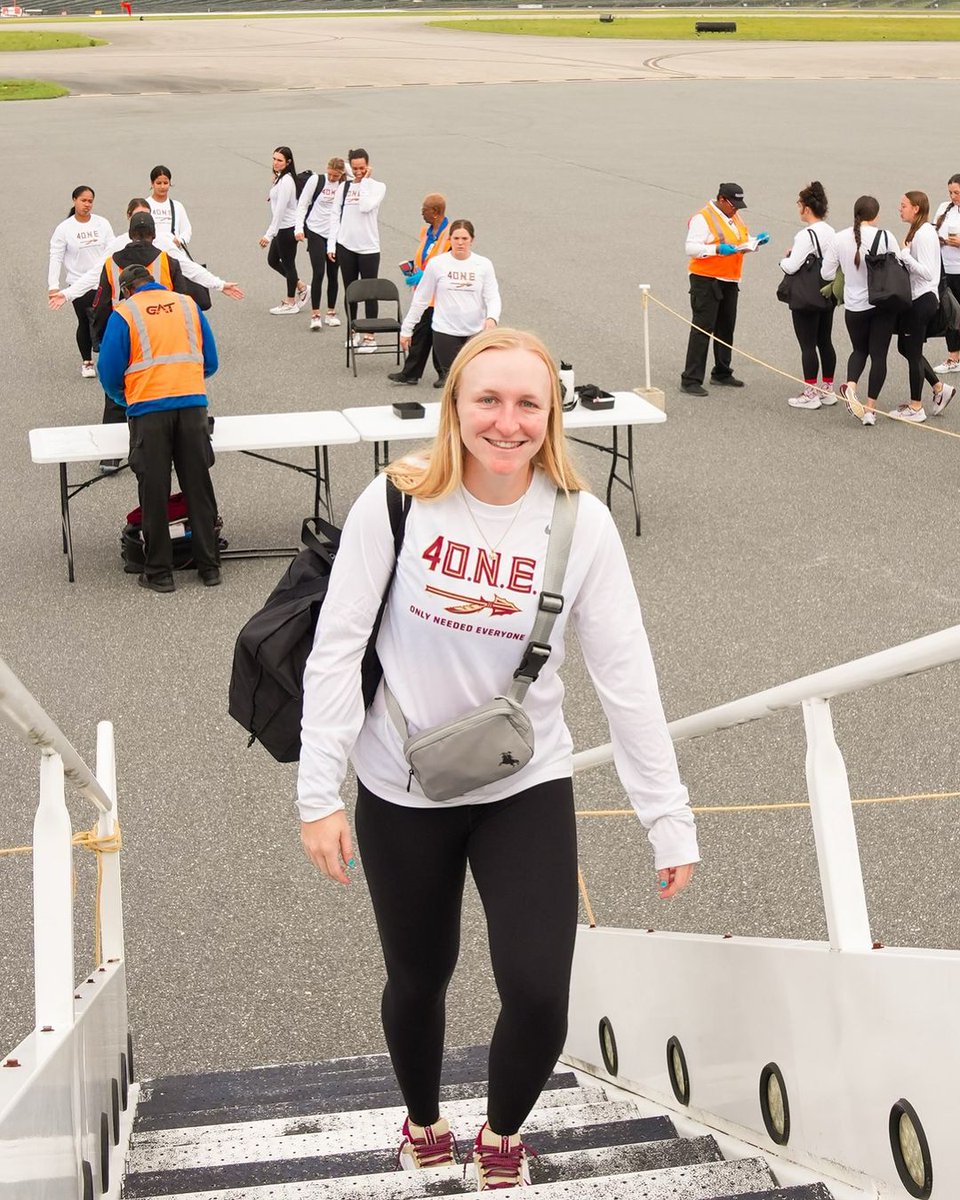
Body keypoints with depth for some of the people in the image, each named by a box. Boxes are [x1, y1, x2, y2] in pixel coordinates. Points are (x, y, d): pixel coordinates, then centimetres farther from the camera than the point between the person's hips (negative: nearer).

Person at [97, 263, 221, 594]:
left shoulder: (123, 312, 3)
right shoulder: (188, 304, 12)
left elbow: (110, 371, 2)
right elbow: (211, 362, 14)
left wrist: (123, 398, 22)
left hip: (148, 408, -2)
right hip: (193, 403, 3)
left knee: (154, 492, 5)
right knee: (198, 487, 10)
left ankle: (159, 572, 10)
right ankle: (209, 566, 15)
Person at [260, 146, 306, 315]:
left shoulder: (286, 181, -20)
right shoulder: (280, 178, 10)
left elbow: (280, 210, -23)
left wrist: (269, 234, -23)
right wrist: (271, 232, 13)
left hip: (287, 228, -10)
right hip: (282, 228, 10)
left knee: (288, 263, 3)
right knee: (272, 260, 17)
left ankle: (290, 304, 16)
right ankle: (301, 286, 29)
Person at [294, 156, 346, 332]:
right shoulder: (316, 180, -5)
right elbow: (302, 205, -2)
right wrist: (299, 228, -10)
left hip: (336, 235, 2)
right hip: (316, 232, -2)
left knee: (333, 274, 9)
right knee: (318, 273, -9)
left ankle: (331, 313, 21)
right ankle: (315, 315, -3)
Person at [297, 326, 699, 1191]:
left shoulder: (581, 523, -12)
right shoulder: (397, 503, -15)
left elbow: (626, 676, -9)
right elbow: (337, 648, -10)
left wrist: (669, 817, -8)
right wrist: (320, 794, -11)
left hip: (528, 788, 0)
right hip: (402, 792, 0)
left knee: (539, 998, -7)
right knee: (418, 980, 17)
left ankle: (502, 1135, 28)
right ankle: (423, 1119, 50)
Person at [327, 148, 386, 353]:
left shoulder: (378, 187, -2)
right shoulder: (345, 186, 8)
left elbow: (366, 207, -20)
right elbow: (335, 215, 9)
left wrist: (365, 181, -11)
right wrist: (332, 244, 3)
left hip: (369, 248, -4)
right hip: (346, 246, 4)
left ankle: (370, 336, 4)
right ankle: (353, 333, 22)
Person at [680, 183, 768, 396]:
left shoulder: (734, 217, 14)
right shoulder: (703, 218, -13)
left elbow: (741, 242, 26)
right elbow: (691, 248, -20)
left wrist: (755, 241, 6)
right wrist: (717, 249, -30)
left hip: (729, 281, 9)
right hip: (706, 281, -9)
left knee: (726, 328, 15)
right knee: (702, 329, -10)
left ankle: (722, 374, 28)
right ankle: (691, 380, -10)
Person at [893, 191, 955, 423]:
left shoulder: (923, 234, -18)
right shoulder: (918, 231, 11)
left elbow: (927, 272, -24)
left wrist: (904, 254, -22)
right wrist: (904, 255, 4)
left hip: (921, 301, -10)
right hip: (916, 299, 10)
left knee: (912, 352, 1)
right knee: (906, 347, 18)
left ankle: (916, 408, 12)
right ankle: (940, 388, 26)